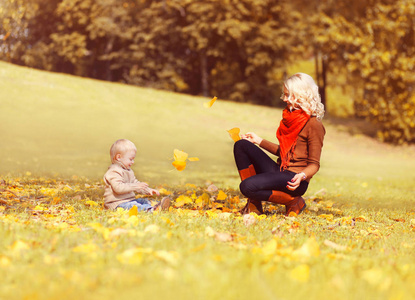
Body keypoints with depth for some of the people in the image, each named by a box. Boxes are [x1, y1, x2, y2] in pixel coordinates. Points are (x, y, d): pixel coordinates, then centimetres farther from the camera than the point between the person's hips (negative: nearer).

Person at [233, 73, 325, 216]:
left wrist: (302, 176, -30)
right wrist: (258, 141, 24)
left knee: (247, 186, -27)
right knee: (241, 145, -2)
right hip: (279, 171, 9)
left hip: (293, 180, -9)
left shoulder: (313, 125, -12)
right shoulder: (290, 116, 14)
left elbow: (314, 164, -10)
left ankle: (293, 201, -5)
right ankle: (254, 205, -1)